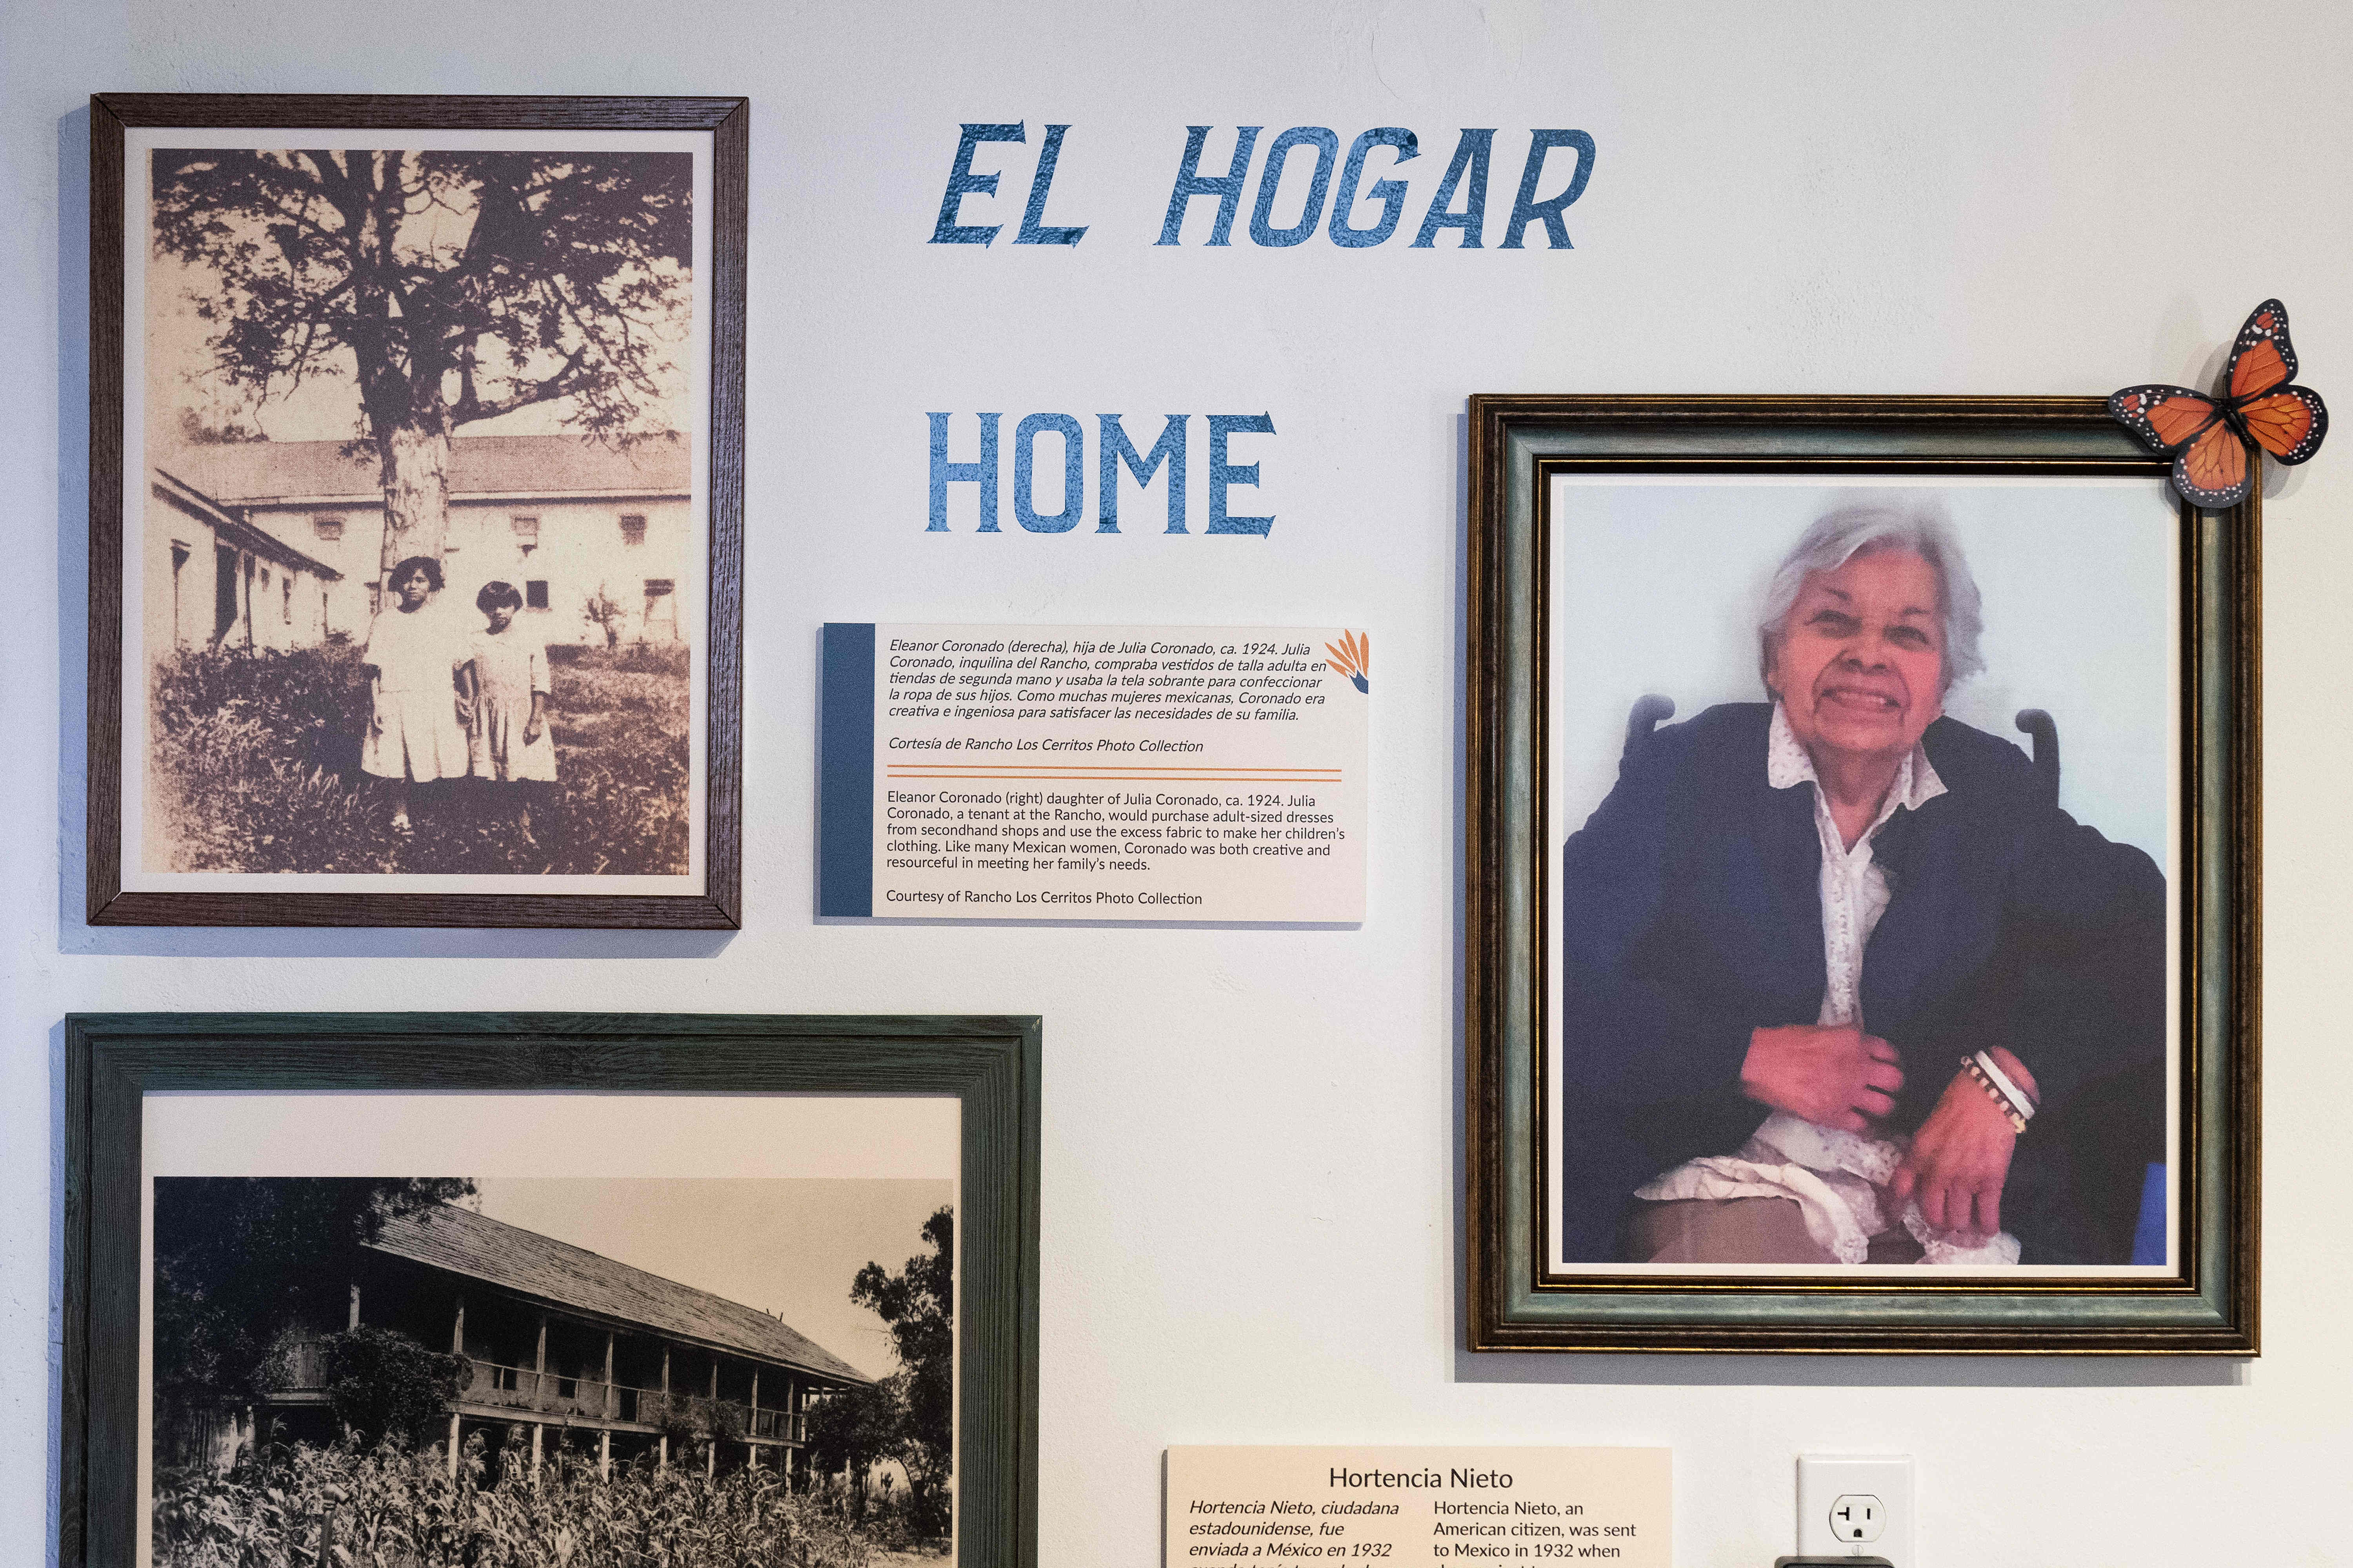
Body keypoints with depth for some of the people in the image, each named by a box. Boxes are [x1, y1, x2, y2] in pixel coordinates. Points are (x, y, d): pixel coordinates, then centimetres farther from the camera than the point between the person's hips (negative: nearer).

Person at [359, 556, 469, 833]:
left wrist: (459, 696, -3)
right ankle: (400, 813, 17)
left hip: (439, 703, 2)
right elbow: (374, 669, 0)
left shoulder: (440, 620, 7)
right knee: (400, 764, 1)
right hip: (397, 703, -2)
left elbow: (456, 665, 9)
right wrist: (375, 706, -7)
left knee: (441, 759, 0)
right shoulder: (385, 620, 0)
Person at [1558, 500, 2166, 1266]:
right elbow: (1559, 976, -6)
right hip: (1730, 1188, -3)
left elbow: (2144, 922, 2)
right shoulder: (1683, 772, 2)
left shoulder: (1993, 789, 10)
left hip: (1943, 1199, 4)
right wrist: (1751, 1057, -12)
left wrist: (2007, 1075, -12)